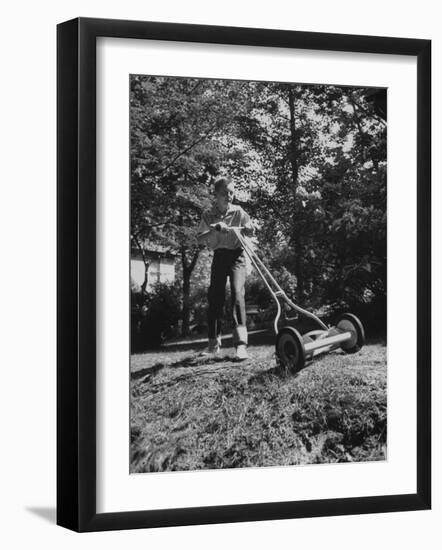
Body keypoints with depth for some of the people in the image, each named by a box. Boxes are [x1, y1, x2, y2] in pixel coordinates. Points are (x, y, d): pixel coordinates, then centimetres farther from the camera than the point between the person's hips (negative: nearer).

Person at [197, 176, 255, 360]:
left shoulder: (238, 212, -9)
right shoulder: (208, 214, -5)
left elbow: (251, 232, 1)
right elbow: (200, 239, -11)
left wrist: (247, 230, -23)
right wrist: (215, 229, -28)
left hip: (237, 255, -3)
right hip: (219, 256, 3)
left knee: (237, 293, -20)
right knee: (214, 297, 0)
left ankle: (241, 343, -26)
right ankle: (214, 344, 11)